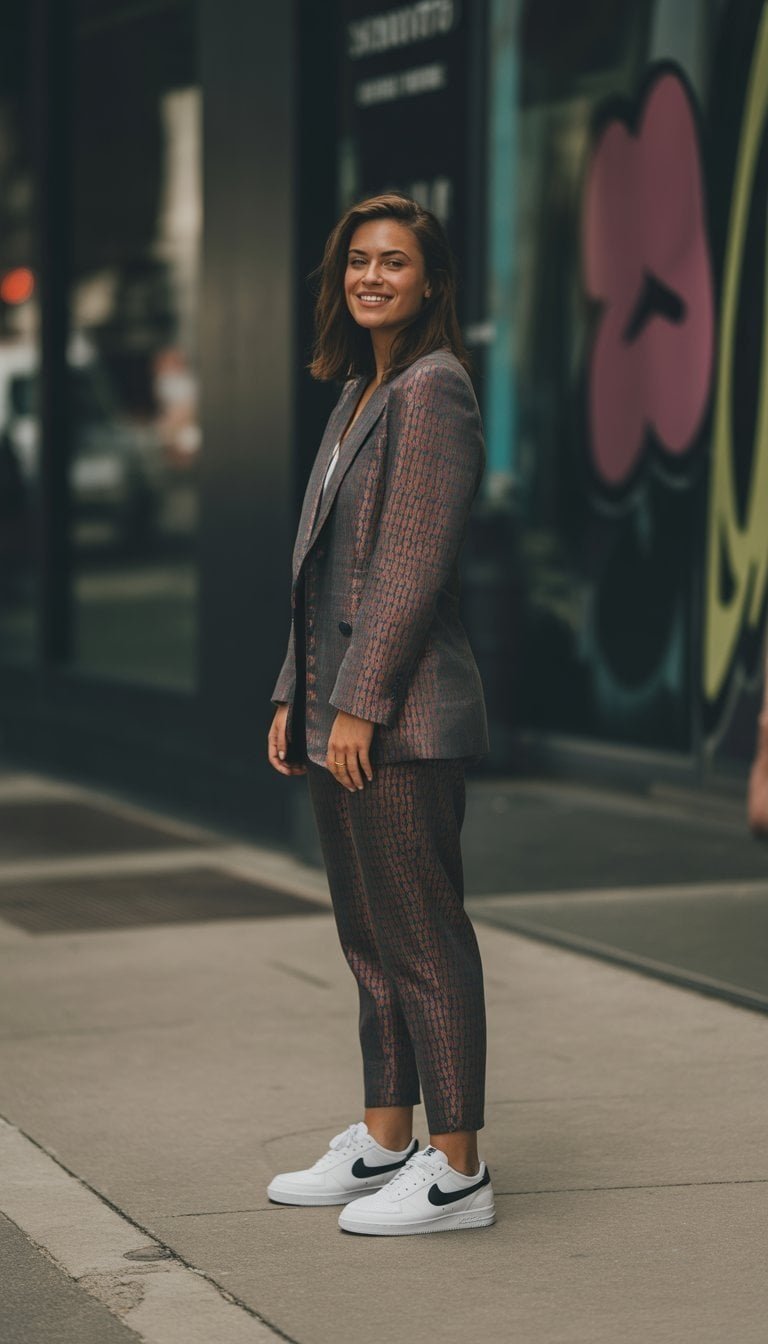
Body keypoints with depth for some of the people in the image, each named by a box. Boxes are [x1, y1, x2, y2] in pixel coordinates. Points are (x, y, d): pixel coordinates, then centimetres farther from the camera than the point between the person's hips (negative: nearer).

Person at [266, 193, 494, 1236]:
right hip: (342, 715, 10)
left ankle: (457, 1171, 2)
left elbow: (416, 561, -17)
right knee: (370, 936, 14)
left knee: (423, 938, -5)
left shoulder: (433, 388, -11)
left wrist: (360, 702, -18)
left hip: (403, 719, -10)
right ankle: (385, 1142, 24)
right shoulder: (360, 393, 18)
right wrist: (297, 695, 16)